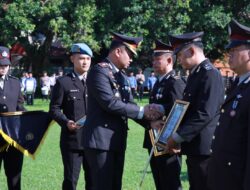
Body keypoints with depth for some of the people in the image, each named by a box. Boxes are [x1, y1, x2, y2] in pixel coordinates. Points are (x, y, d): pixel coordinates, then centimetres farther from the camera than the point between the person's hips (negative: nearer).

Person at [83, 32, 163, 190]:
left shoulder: (122, 76, 17)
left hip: (117, 140, 9)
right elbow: (110, 103, -22)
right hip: (101, 140, -9)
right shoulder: (99, 71, -12)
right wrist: (142, 111, -18)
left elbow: (129, 104, 10)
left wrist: (150, 120, -9)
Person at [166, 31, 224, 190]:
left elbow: (204, 114, -23)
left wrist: (177, 137, -19)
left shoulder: (210, 74, -16)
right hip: (194, 147, 10)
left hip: (204, 147, -10)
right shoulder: (195, 74, 17)